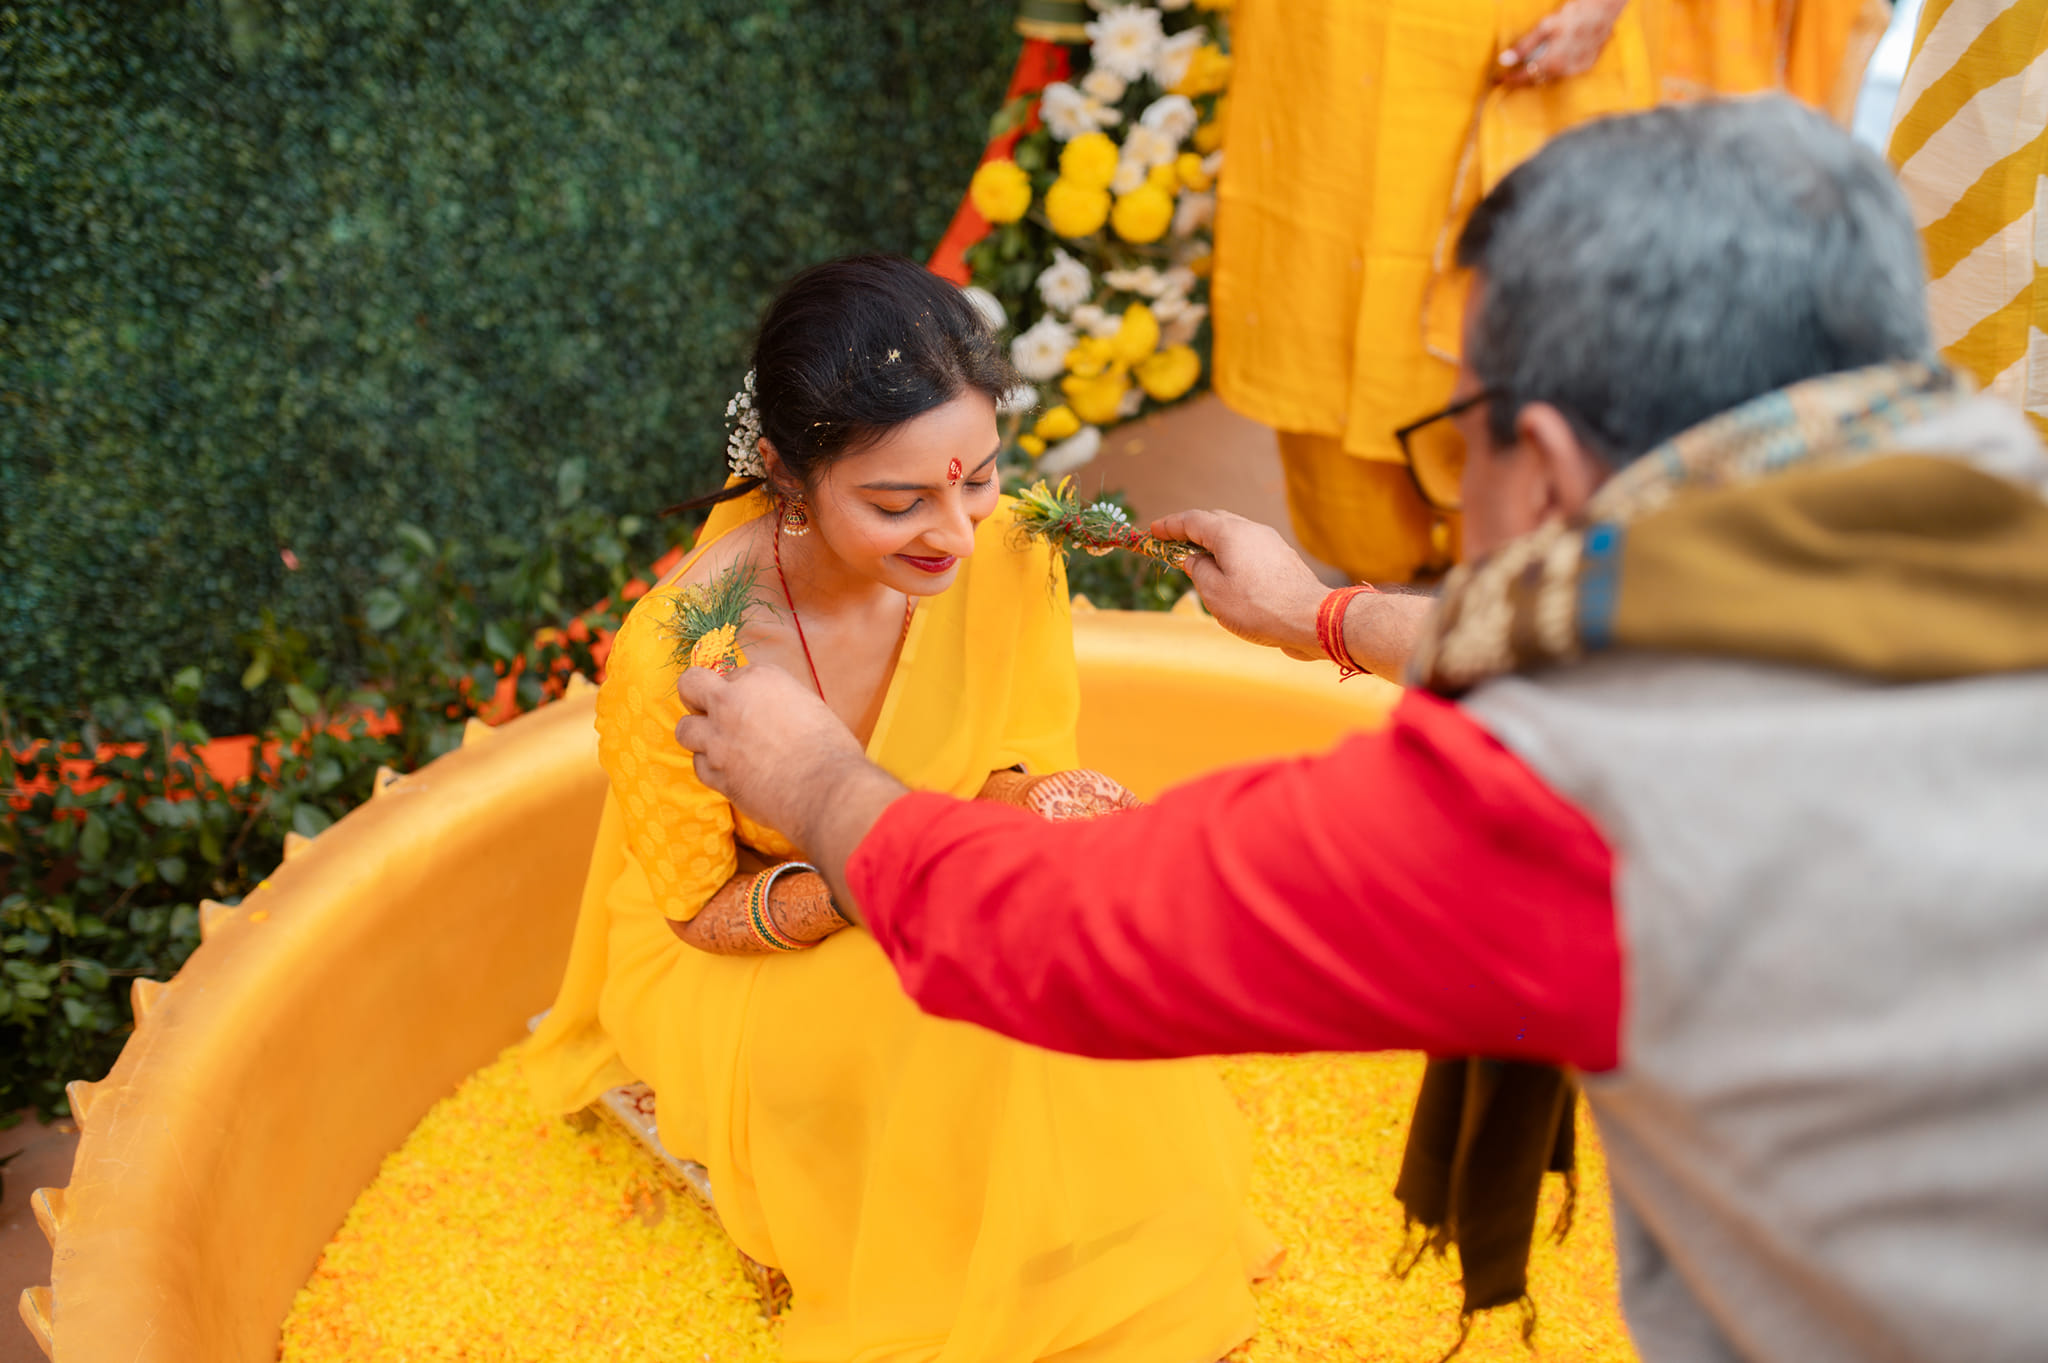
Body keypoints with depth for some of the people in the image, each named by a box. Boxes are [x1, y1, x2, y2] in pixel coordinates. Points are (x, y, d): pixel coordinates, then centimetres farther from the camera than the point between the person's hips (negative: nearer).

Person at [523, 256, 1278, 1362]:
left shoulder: (1001, 543, -20)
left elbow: (1021, 753, -3)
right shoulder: (670, 656, -30)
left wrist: (1043, 802, -28)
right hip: (735, 972, -4)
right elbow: (700, 907, -15)